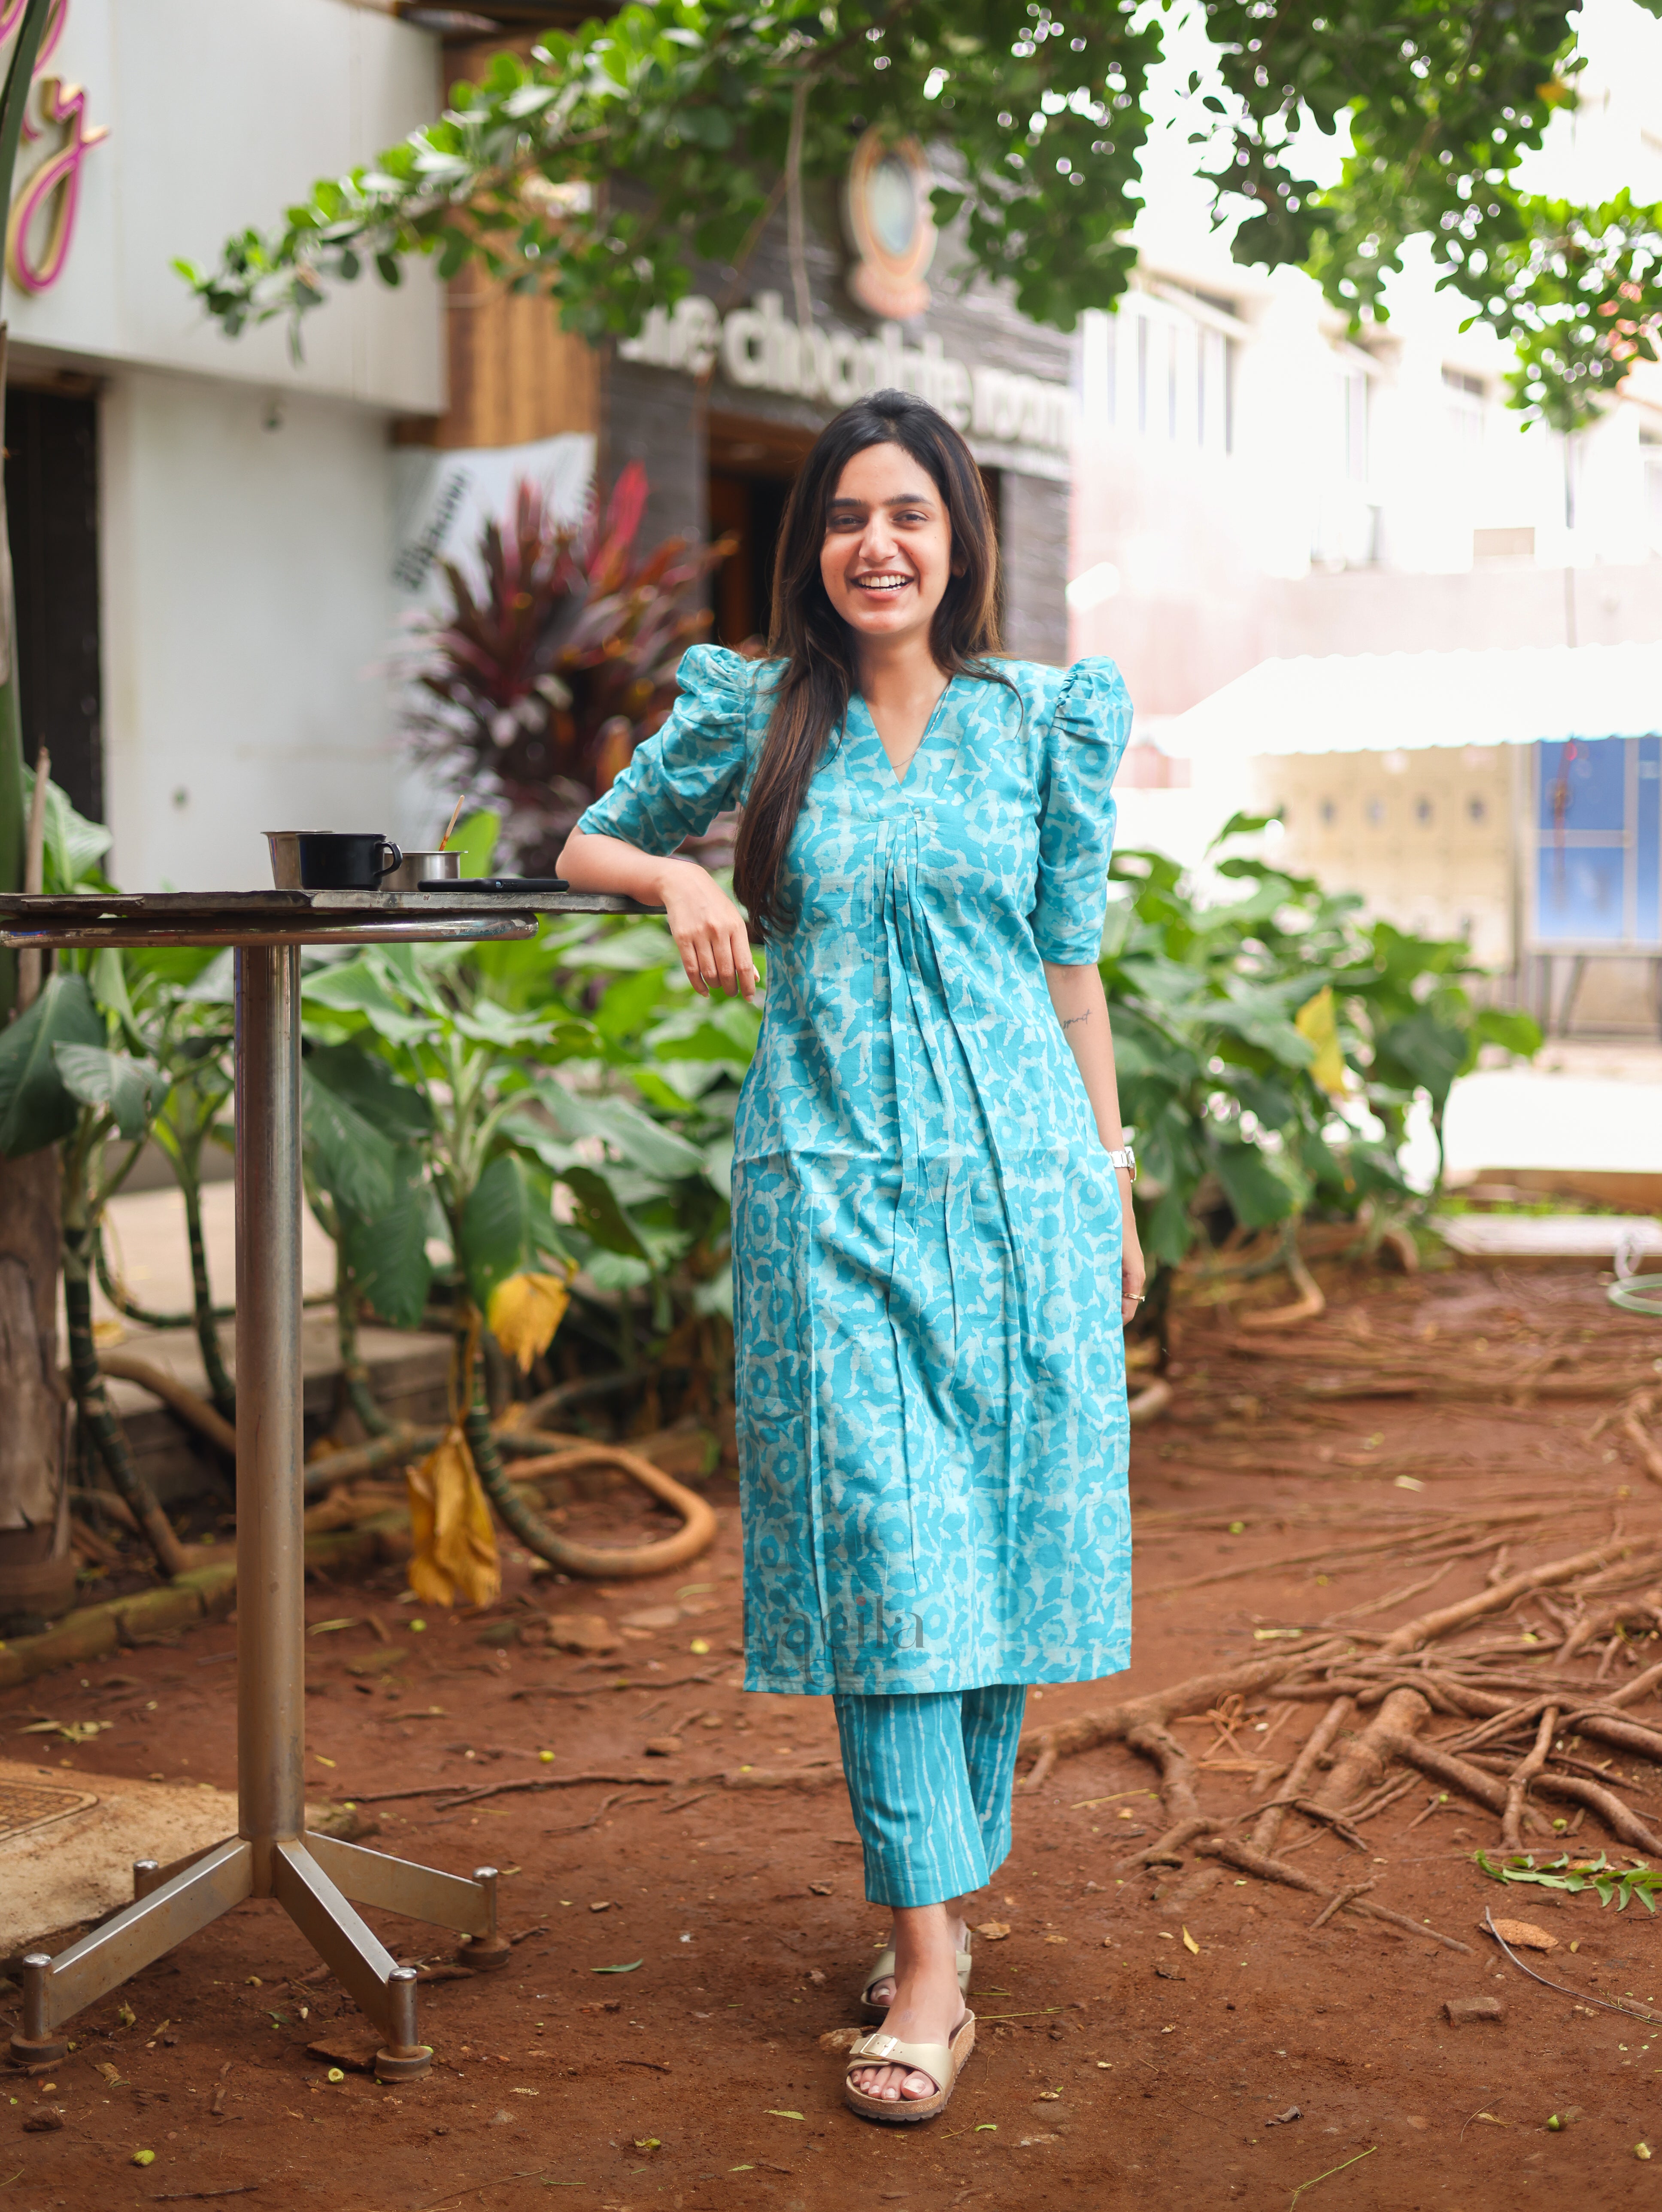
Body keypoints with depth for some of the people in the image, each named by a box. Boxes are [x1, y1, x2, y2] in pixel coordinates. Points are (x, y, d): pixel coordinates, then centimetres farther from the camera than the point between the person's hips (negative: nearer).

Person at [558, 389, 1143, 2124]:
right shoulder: (750, 713, 5)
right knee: (876, 1547, -7)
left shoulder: (1043, 720, 6)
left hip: (1016, 1170, 1)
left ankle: (945, 1883, 21)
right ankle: (929, 1955, -4)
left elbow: (1070, 963, 10)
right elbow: (590, 843, 16)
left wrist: (1112, 1182, 11)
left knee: (997, 1537, 4)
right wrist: (676, 879, -7)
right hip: (829, 1178, -1)